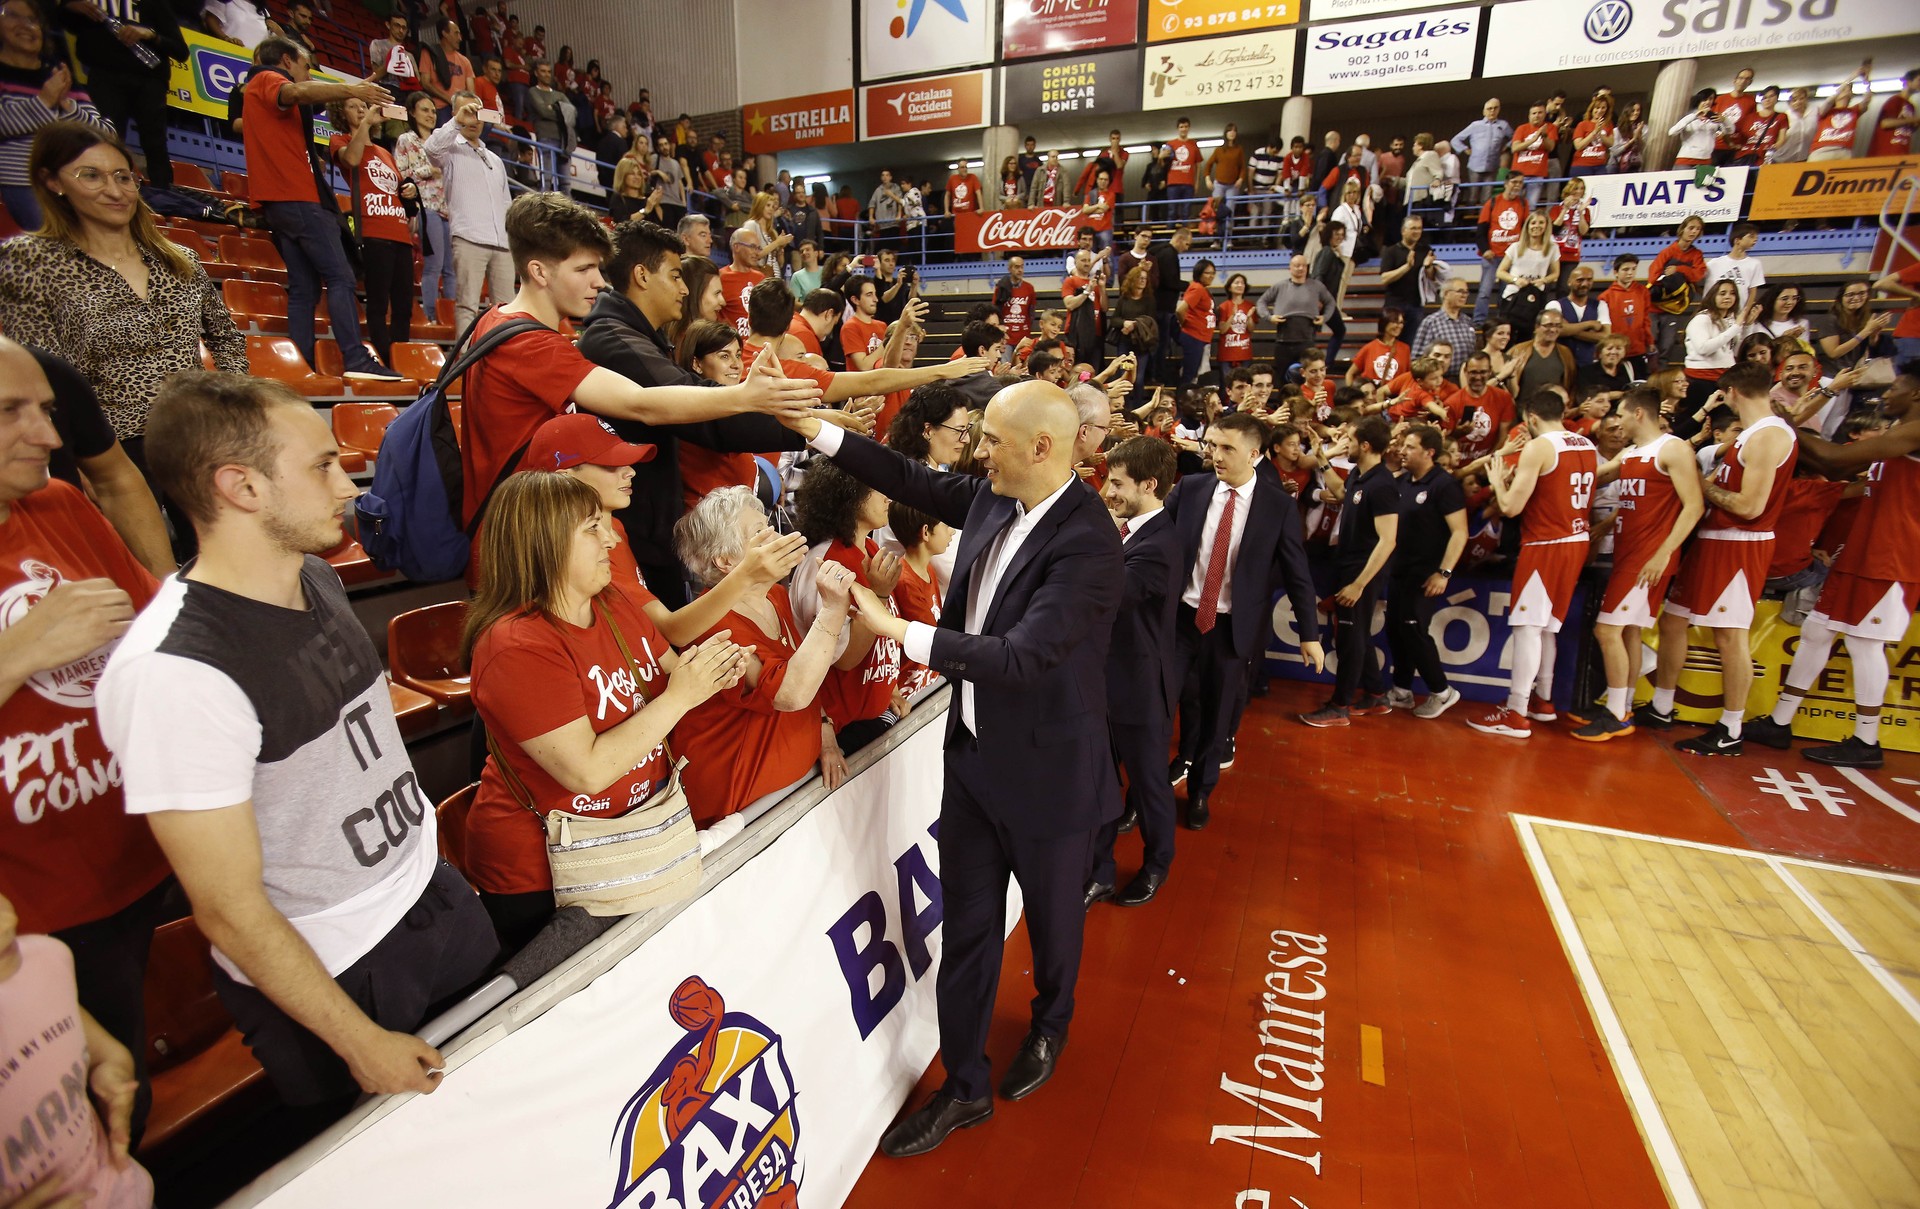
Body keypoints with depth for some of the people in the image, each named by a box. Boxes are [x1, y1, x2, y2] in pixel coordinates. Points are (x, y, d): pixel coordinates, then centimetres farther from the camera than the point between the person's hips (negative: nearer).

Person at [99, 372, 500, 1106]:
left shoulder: (317, 578, -4)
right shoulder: (172, 672, -28)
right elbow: (230, 911, -22)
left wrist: (419, 864, 15)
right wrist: (362, 1043, -13)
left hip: (431, 892, 7)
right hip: (326, 973, -6)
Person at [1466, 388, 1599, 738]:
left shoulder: (1538, 447, -14)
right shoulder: (1588, 446, 11)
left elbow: (1511, 507, -16)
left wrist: (1498, 480, 2)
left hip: (1545, 546, -8)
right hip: (1576, 542, 8)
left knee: (1527, 627, -7)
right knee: (1546, 626, 19)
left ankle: (1515, 715, -6)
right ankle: (1542, 700, 30)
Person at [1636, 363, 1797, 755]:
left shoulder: (1769, 435, -15)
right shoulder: (1750, 434, 15)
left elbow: (1750, 506, -20)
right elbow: (1728, 486, 11)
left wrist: (1705, 487, -9)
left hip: (1738, 546, -10)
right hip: (1712, 540, 10)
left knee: (1730, 636, -3)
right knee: (1672, 620, 13)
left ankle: (1729, 733, 8)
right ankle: (1660, 709, 25)